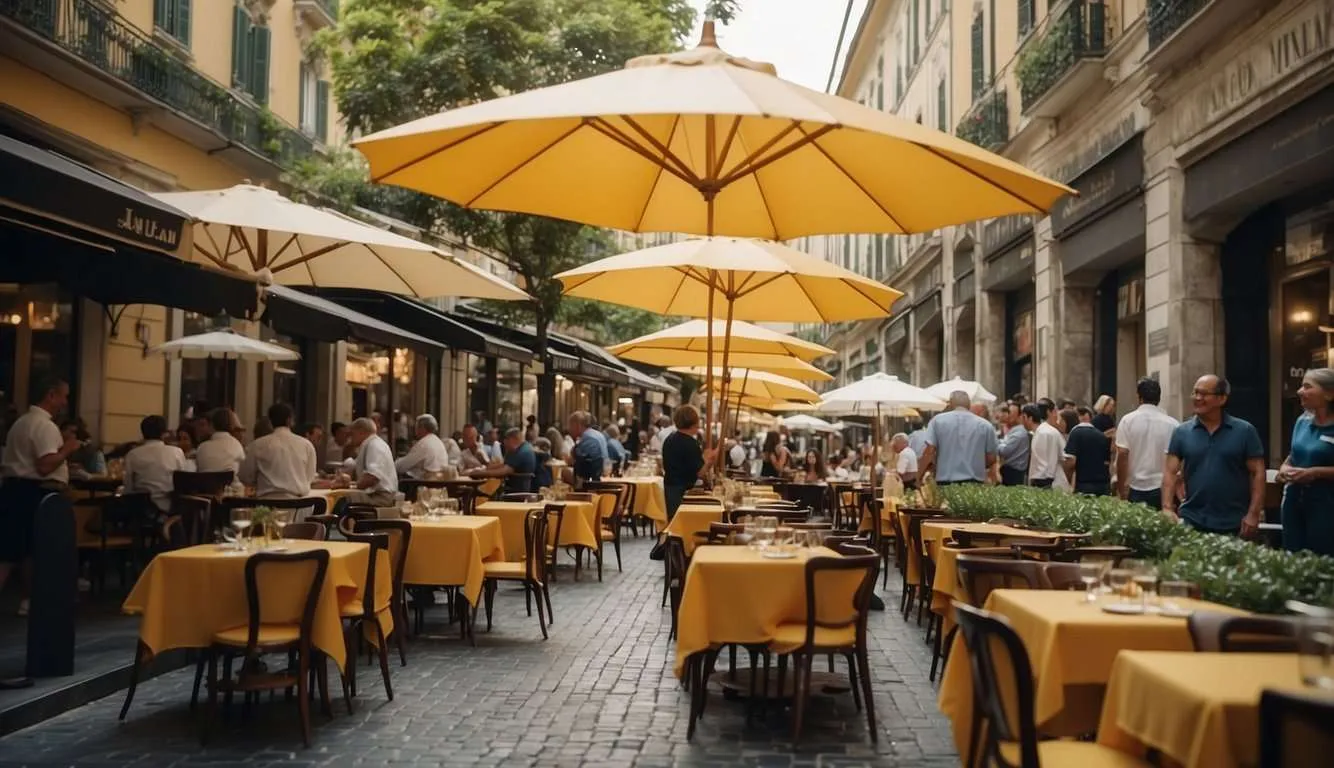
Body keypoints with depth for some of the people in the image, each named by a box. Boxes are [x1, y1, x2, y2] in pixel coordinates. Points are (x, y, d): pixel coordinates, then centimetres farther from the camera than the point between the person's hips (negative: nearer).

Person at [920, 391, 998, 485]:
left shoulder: (938, 421, 2)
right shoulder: (985, 425, 6)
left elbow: (929, 453, -5)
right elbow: (991, 458, 7)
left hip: (946, 483, -1)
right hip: (975, 483, 1)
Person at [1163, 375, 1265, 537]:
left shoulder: (1244, 431, 0)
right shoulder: (1181, 432, 3)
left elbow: (1257, 473, 0)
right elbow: (1170, 472, 0)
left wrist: (1253, 514, -8)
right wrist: (1167, 508, -12)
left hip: (1233, 525, -1)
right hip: (1191, 521, 1)